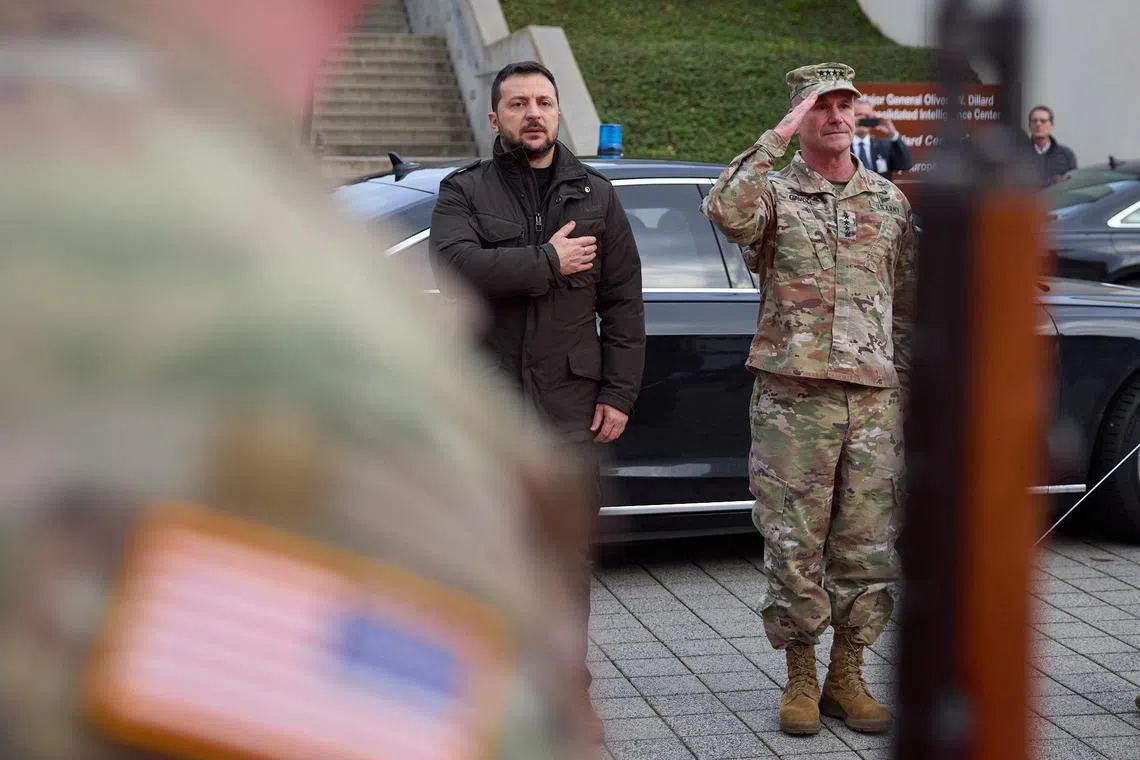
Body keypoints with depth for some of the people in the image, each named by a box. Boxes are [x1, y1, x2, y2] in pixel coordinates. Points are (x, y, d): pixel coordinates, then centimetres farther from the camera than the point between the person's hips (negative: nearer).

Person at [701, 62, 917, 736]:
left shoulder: (890, 201, 14)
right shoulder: (774, 193, 3)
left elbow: (906, 307, 17)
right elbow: (726, 210, -23)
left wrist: (906, 395, 13)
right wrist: (777, 138, -18)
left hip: (873, 401, 3)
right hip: (793, 398, -3)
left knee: (869, 548, 6)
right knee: (795, 548, 1)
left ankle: (847, 678, 19)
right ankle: (800, 680, 15)